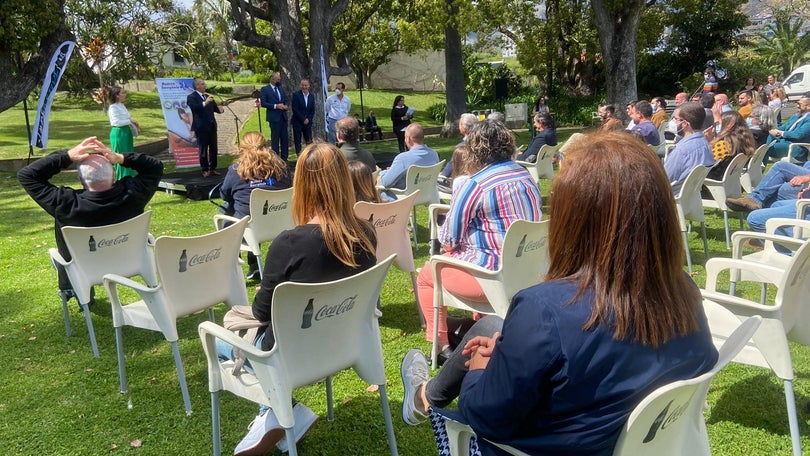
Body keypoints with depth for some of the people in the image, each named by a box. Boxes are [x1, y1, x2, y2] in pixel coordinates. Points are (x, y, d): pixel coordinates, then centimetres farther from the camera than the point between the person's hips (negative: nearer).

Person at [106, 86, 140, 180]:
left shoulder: (122, 106, 14)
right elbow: (116, 122, -21)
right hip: (118, 133, -9)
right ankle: (122, 179, 5)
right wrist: (130, 121, -17)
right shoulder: (113, 107, -13)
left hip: (126, 132, 9)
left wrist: (133, 124, 5)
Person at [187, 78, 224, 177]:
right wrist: (204, 103, -36)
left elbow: (215, 108, 12)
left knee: (213, 149, 9)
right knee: (203, 149, 0)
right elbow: (194, 107, -22)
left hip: (212, 126, 7)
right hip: (201, 127, -6)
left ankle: (213, 168, 17)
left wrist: (220, 109, -11)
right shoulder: (191, 97, -5)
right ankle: (205, 170, 7)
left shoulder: (208, 96, 17)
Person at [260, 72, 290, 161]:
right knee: (275, 139, 0)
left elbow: (286, 100, 19)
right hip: (274, 117, -6)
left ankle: (284, 158, 14)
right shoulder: (265, 89, -4)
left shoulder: (281, 88, 14)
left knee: (285, 138, 7)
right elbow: (263, 103, -10)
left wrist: (286, 106, -3)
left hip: (283, 117, 6)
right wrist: (276, 106, -18)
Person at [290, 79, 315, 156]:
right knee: (297, 141, 1)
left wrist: (308, 119, -7)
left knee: (309, 141, 2)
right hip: (297, 122, -3)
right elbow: (295, 109, -11)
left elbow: (312, 110, 9)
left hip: (308, 122, 3)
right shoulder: (296, 95, -6)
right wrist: (303, 119, -13)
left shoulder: (312, 96, 8)